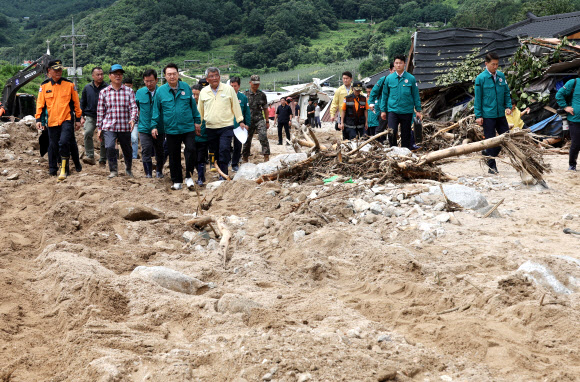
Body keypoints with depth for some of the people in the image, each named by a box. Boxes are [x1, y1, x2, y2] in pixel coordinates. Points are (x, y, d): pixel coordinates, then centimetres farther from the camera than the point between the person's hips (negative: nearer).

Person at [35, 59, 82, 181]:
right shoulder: (44, 86, 6)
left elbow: (76, 102, 8)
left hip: (67, 120, -2)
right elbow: (40, 104, 8)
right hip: (52, 121, 2)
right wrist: (38, 119, -2)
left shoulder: (69, 85, 2)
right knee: (53, 146, 8)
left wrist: (78, 119, 8)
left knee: (64, 142, -19)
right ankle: (52, 170, 21)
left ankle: (64, 169, -10)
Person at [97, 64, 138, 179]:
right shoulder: (104, 92, 5)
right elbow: (100, 111, 7)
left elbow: (133, 107, -3)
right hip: (109, 126, -1)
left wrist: (133, 119, -23)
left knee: (127, 149, 11)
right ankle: (113, 170, -3)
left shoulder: (129, 91, 3)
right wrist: (99, 128, 6)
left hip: (125, 127, 1)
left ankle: (128, 169, 37)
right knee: (109, 147, -21)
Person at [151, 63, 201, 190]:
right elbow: (156, 110, 9)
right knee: (174, 156, 6)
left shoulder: (186, 87, 4)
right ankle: (177, 181, 17)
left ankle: (188, 176, 5)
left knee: (191, 150, -12)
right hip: (171, 130, 0)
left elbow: (193, 105, 11)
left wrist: (197, 121, 12)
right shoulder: (160, 91, 2)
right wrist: (154, 126, 5)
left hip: (188, 128, 0)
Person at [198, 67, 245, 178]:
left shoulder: (228, 89, 2)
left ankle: (223, 175, -10)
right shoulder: (203, 92, 8)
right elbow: (200, 110, 17)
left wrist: (241, 121, 5)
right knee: (214, 152, 5)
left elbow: (236, 106, 7)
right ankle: (219, 171, 17)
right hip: (210, 128, 3)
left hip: (226, 126, -3)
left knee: (224, 150, -14)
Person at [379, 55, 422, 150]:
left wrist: (418, 110, 4)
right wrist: (383, 110, 9)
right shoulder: (389, 78, 4)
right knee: (392, 132, -12)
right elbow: (384, 95, 11)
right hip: (393, 110, 0)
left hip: (407, 111, 0)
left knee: (406, 135, 7)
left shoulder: (411, 78, 0)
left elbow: (416, 95, 5)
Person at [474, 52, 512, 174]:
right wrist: (478, 115, -8)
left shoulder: (501, 76, 5)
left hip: (500, 114, 5)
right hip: (488, 115, -5)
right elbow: (477, 98, -5)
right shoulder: (480, 78, -8)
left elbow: (507, 93, 15)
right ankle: (492, 166, 11)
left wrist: (508, 106, 1)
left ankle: (488, 155, 25)